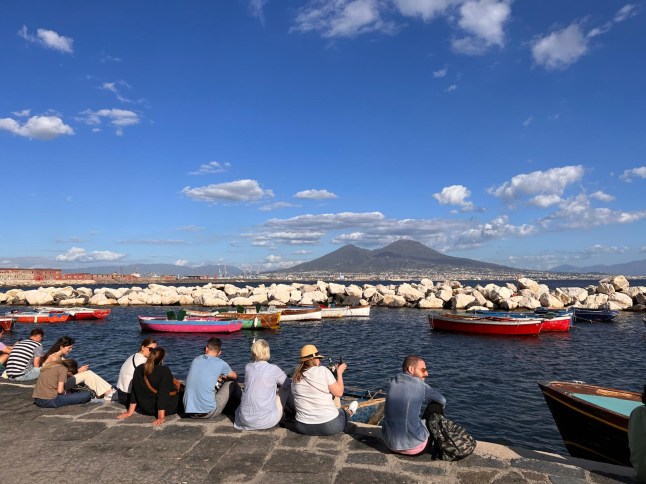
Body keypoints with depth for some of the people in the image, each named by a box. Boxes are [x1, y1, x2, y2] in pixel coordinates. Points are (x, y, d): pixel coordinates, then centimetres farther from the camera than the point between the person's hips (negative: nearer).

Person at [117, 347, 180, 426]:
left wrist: (130, 412, 8)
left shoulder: (139, 369, -8)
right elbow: (163, 394, -26)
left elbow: (134, 392, 0)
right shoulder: (165, 371, -24)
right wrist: (161, 417, -25)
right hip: (166, 409, -6)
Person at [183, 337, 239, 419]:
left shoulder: (195, 360, 7)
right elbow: (235, 377, 18)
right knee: (231, 384, 12)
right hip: (208, 413, -5)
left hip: (189, 412, 5)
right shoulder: (220, 363, -4)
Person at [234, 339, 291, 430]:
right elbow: (289, 384, 8)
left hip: (245, 419, 5)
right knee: (286, 388, 13)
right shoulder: (273, 369, -9)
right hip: (266, 421, -5)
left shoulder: (248, 367, 1)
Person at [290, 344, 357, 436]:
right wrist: (339, 373, 3)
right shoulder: (323, 370, -15)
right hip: (329, 426, -3)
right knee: (342, 412, 32)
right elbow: (339, 393, -11)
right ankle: (350, 413, 59)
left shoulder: (296, 376, 0)